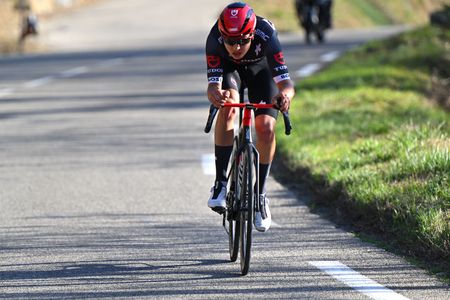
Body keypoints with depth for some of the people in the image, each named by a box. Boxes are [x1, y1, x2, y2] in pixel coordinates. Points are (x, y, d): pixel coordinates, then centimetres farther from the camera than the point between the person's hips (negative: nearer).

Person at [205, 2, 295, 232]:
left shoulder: (266, 36, -40)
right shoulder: (215, 39, -38)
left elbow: (285, 82, -45)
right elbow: (213, 84, -43)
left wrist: (285, 95, -68)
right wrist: (214, 94, -66)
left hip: (260, 70, 0)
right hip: (228, 69, 0)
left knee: (266, 128, -17)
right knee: (228, 107, -30)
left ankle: (259, 195, 2)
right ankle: (220, 183, -24)